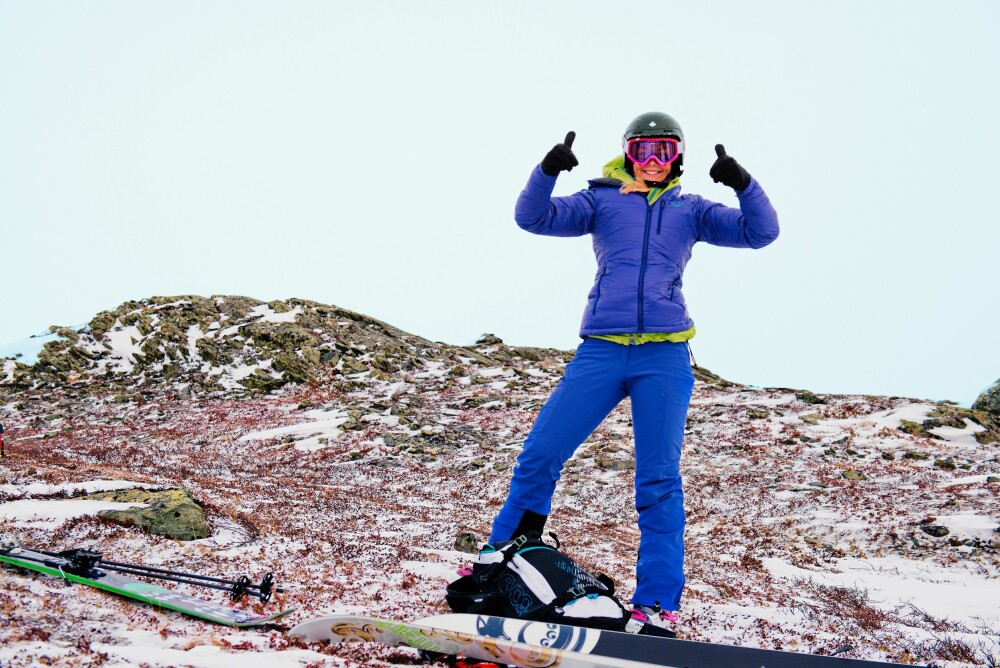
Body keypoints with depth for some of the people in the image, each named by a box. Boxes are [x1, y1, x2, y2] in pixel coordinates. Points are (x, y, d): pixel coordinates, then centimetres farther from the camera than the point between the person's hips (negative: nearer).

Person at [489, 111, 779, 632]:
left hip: (665, 355, 0)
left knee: (659, 478, -6)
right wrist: (548, 171, -14)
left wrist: (743, 185, -8)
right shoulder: (602, 200, 15)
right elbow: (534, 217, 4)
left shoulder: (690, 210, 17)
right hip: (600, 350, 0)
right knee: (538, 456, -5)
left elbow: (759, 232, 9)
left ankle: (655, 605, -1)